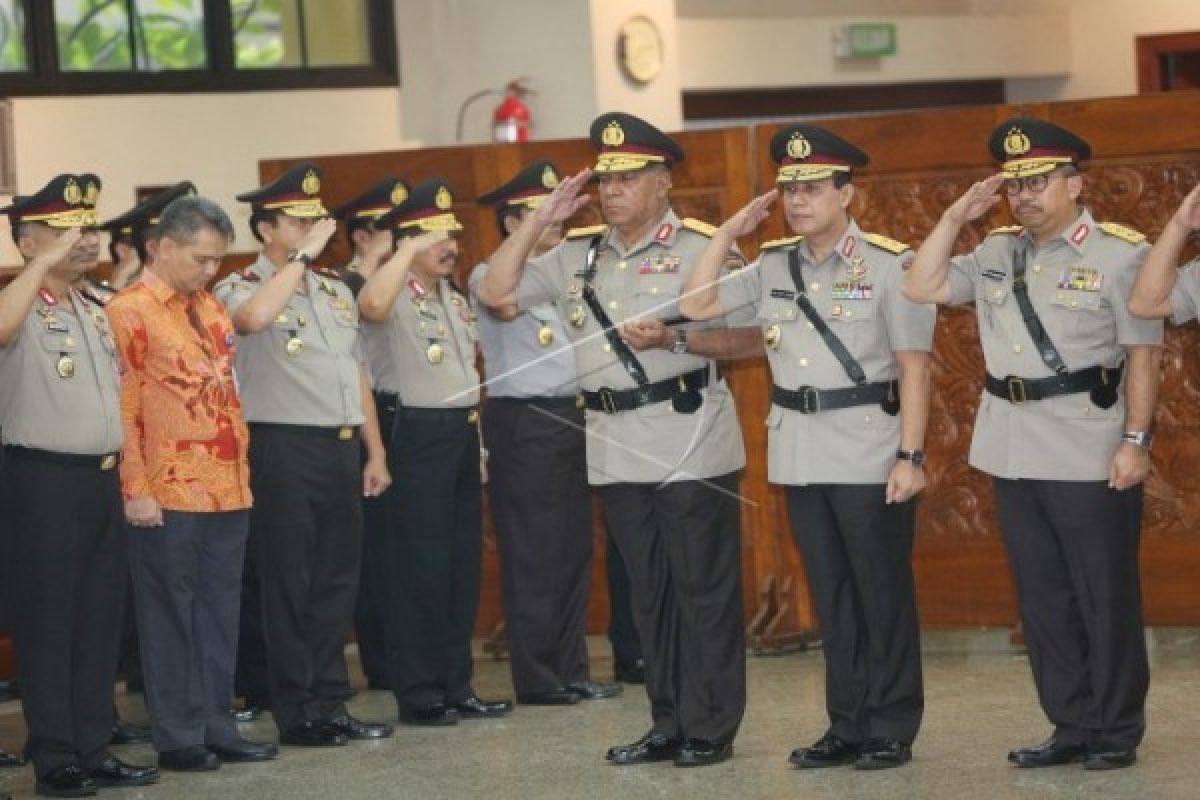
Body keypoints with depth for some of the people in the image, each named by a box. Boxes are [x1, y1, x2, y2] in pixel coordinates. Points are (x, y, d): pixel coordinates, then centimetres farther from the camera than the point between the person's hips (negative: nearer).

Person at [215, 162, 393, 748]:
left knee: (338, 580, 10)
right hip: (284, 449, -7)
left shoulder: (334, 289, 16)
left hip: (342, 446, 7)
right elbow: (252, 318, -32)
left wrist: (374, 452, 16)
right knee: (289, 585, -1)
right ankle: (297, 714, 5)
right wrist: (302, 256, -22)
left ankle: (330, 704, 18)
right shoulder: (242, 288, -6)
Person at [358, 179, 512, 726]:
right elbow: (370, 305, -37)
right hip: (418, 436, -9)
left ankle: (456, 686, 18)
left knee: (463, 564, 11)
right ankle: (417, 694, 0)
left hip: (462, 434, 9)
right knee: (420, 567, -6)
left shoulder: (455, 299, 17)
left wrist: (478, 442, 18)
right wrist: (411, 248, -28)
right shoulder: (396, 296, -10)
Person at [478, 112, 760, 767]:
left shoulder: (701, 246, -5)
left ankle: (711, 728, 5)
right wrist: (543, 216, 6)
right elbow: (495, 293, 9)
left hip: (690, 447, -6)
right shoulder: (578, 255, 12)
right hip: (616, 451, 6)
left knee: (704, 589, -1)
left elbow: (749, 334, -9)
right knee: (649, 591, 11)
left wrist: (675, 341, -21)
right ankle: (669, 724, 19)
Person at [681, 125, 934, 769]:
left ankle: (892, 728, 10)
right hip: (799, 454, 5)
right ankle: (848, 724, 18)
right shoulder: (772, 266, 9)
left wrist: (910, 457, -13)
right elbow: (695, 305, 7)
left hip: (869, 454, -5)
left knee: (882, 592, 2)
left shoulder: (887, 264, -7)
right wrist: (730, 231, 5)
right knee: (830, 592, 11)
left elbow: (913, 367, -8)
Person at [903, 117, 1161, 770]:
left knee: (1104, 599, 1)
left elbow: (1142, 354, -8)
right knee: (1043, 599, 10)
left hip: (1091, 460, -6)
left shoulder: (1120, 253, -6)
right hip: (1015, 456, 6)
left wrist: (1136, 440, -14)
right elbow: (920, 288, 9)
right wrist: (956, 217, 3)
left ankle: (1116, 732, 10)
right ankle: (1071, 727, 18)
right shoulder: (996, 253, 12)